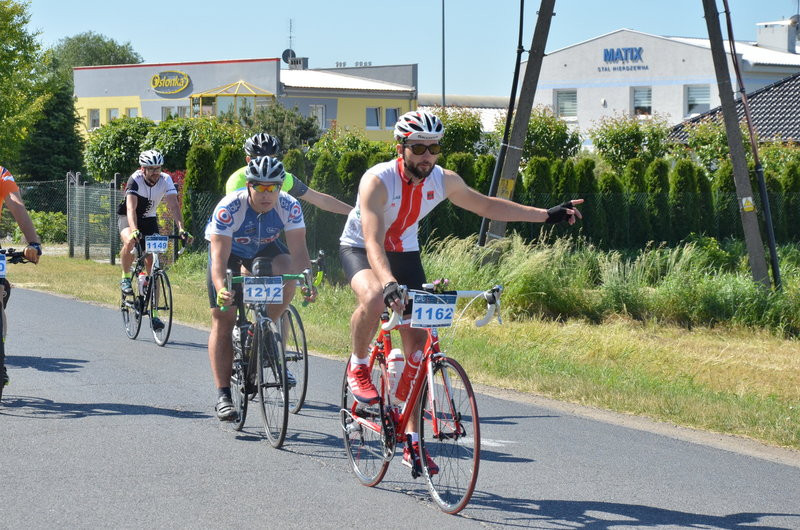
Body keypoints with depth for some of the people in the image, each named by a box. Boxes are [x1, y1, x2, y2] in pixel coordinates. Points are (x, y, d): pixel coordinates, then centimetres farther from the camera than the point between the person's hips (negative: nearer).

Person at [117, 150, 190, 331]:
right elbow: (131, 208, -38)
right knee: (130, 242, -37)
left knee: (153, 262, -5)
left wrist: (181, 229, -41)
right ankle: (125, 278, -10)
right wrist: (134, 230, -54)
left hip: (149, 219, 3)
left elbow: (173, 206, -25)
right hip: (127, 217, -3)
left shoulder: (166, 180, -18)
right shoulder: (135, 180, -27)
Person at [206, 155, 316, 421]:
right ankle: (223, 395, -6)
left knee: (288, 272, -30)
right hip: (229, 251, -2)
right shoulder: (228, 208, -35)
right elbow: (219, 257, -39)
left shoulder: (289, 207, -27)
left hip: (264, 250, 2)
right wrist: (221, 289, -56)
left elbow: (298, 249, -31)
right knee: (222, 320, -9)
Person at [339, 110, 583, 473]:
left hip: (405, 253, 5)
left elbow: (486, 205, 3)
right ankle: (357, 367, -9)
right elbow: (373, 241, -41)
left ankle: (412, 443, 4)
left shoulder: (444, 181, -15)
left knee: (418, 349, -4)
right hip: (360, 251, -4)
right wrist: (388, 284, -59)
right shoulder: (377, 181, -31)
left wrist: (547, 216, -1)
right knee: (374, 298, -39)